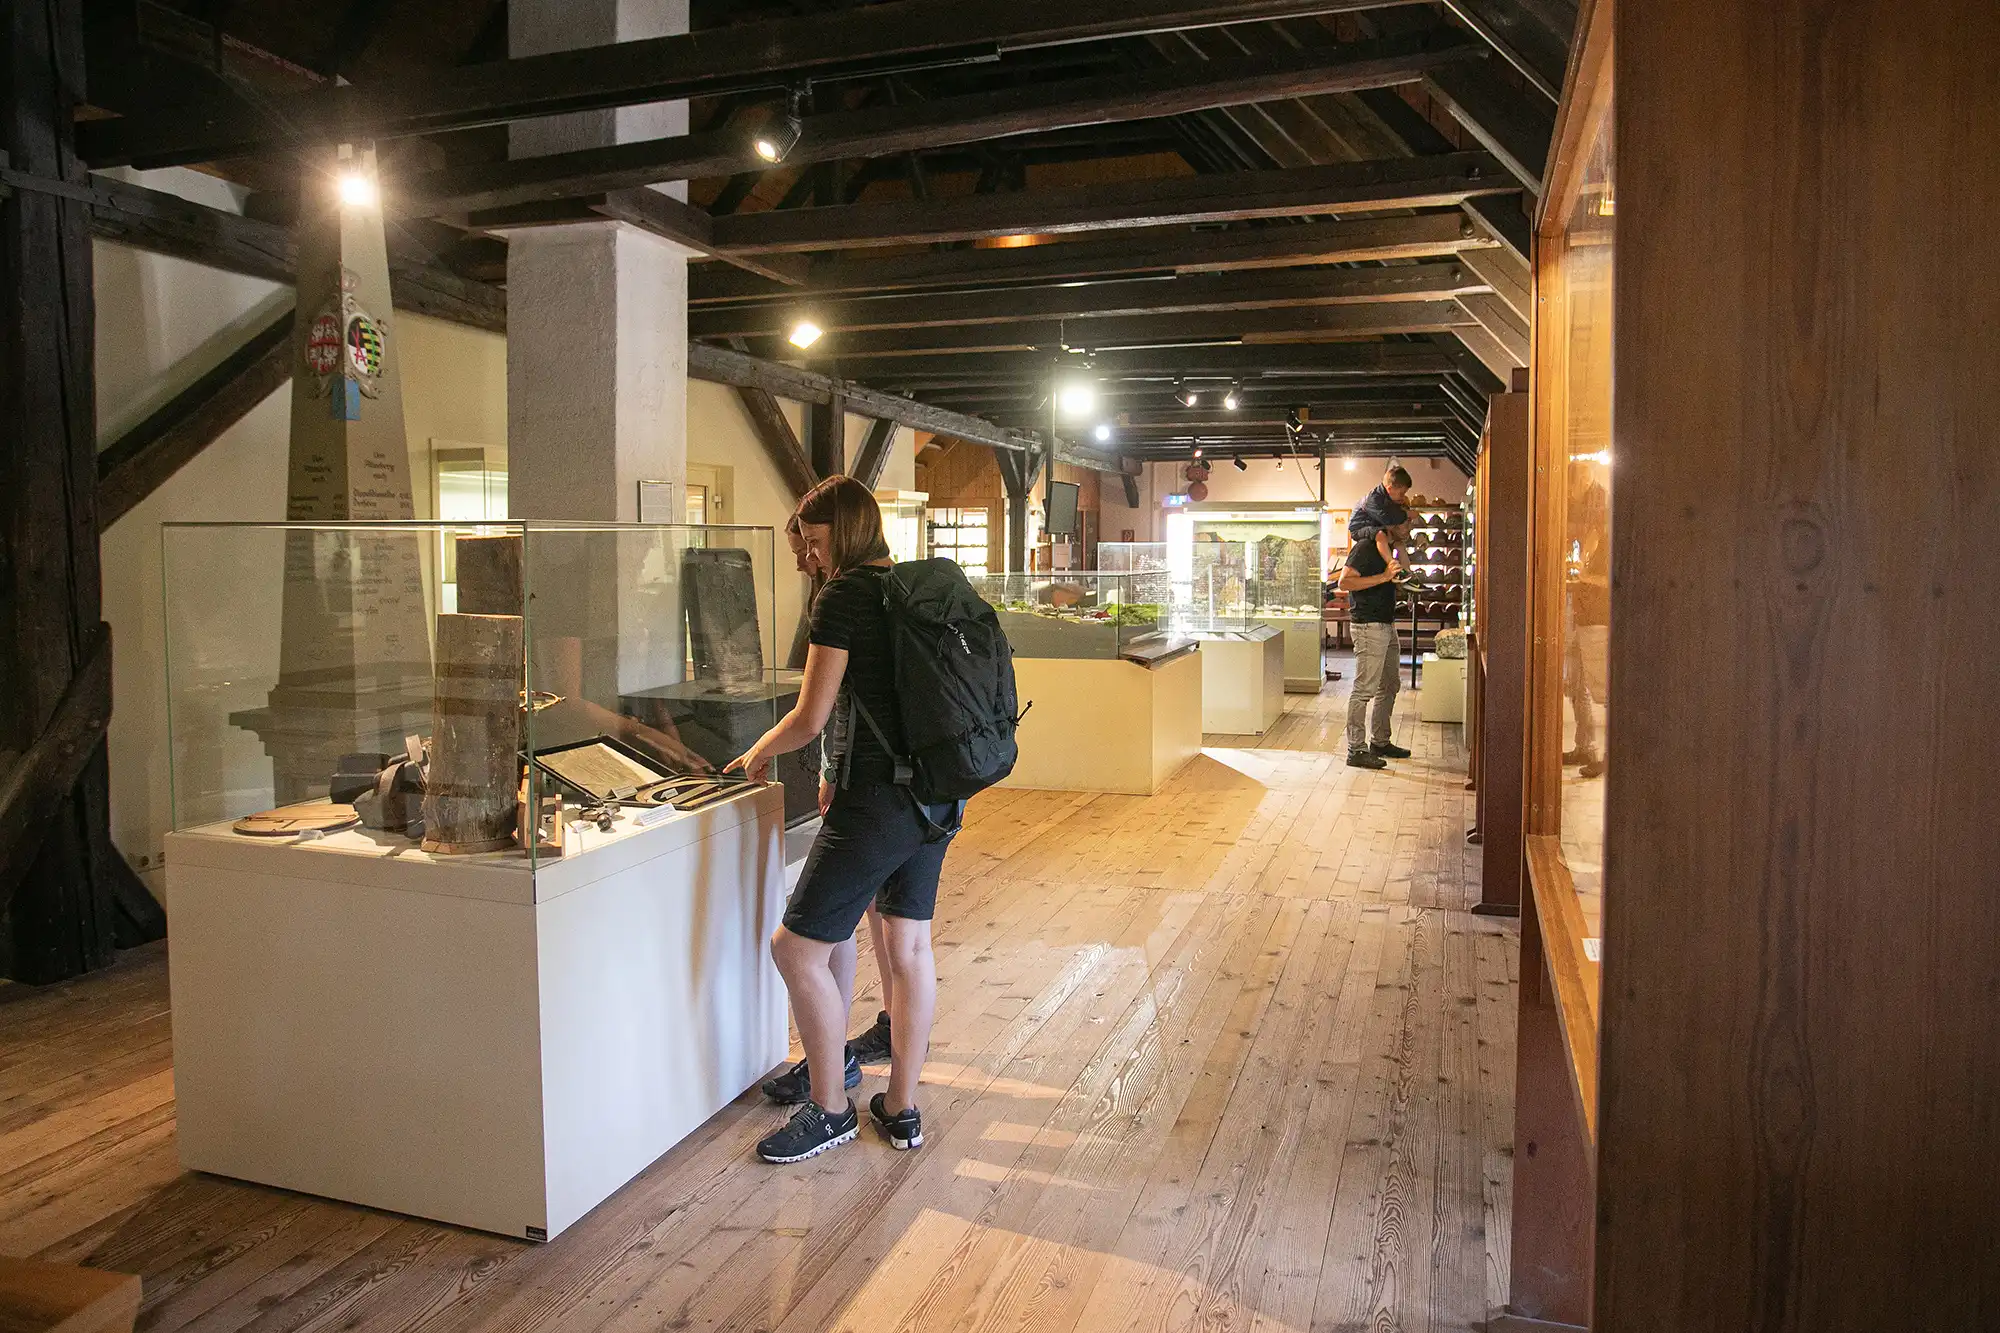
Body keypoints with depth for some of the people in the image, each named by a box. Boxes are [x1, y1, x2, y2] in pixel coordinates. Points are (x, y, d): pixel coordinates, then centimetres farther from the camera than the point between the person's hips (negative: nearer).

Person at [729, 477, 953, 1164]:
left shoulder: (843, 595, -12)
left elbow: (811, 719, -12)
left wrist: (759, 753, 8)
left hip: (879, 798, -9)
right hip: (936, 791, 9)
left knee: (797, 948, 2)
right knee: (909, 946, 15)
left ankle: (830, 1110, 14)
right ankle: (902, 1109, 26)